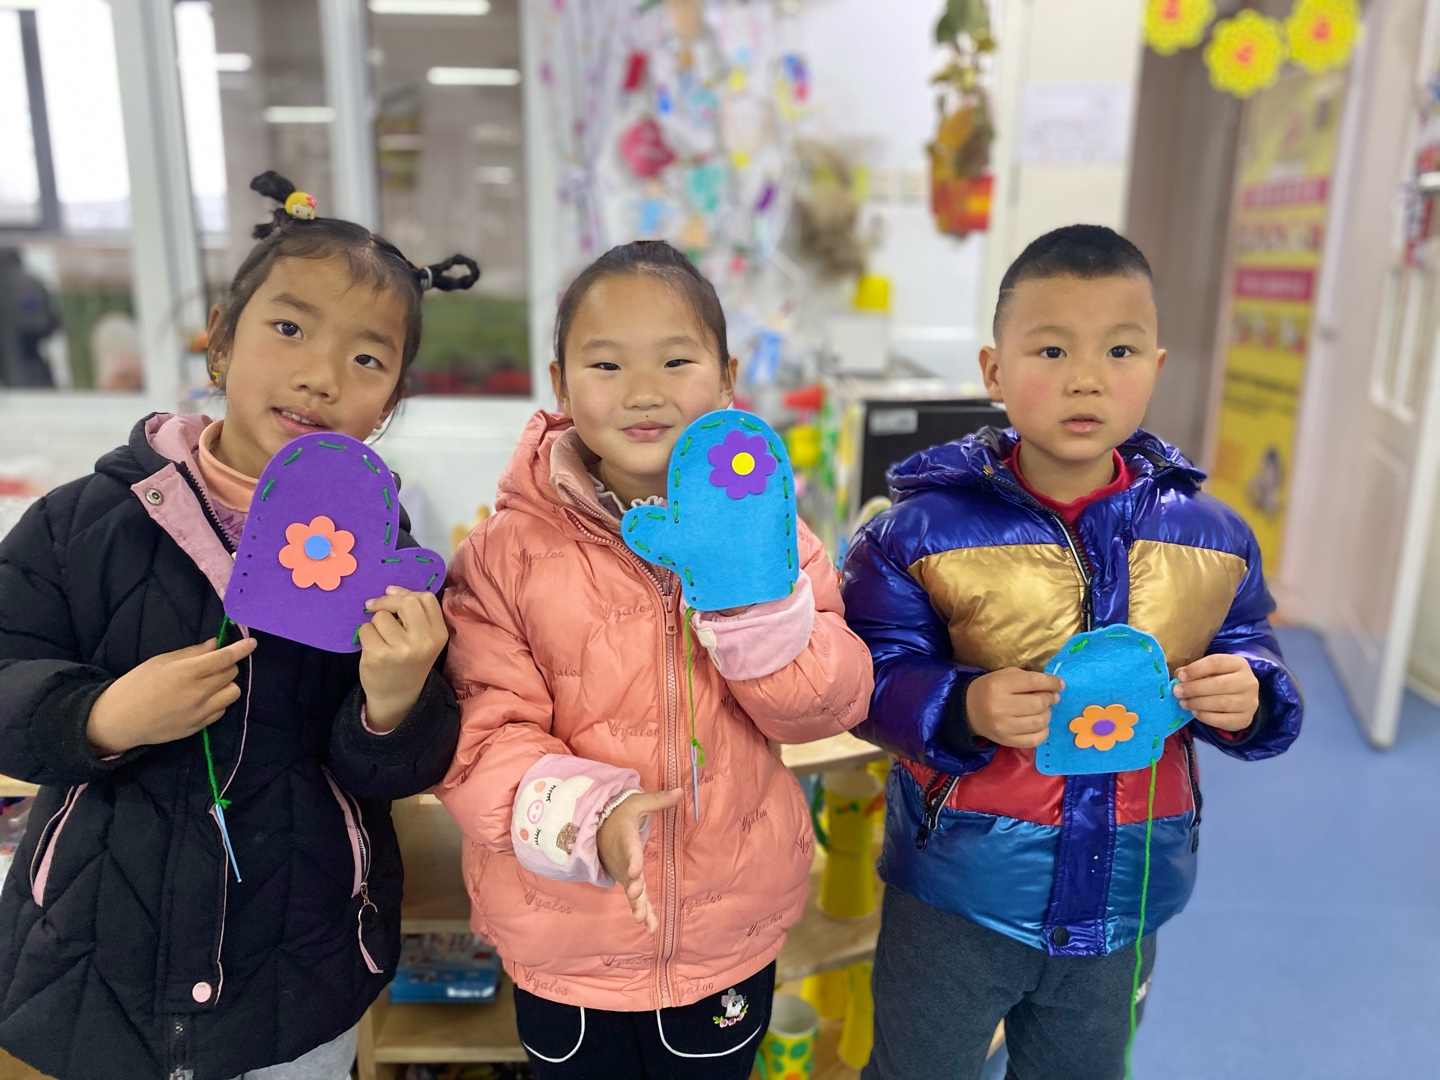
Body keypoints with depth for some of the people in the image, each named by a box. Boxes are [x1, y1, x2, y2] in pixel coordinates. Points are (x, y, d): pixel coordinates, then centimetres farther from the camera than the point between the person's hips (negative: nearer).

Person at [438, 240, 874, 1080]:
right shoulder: (510, 552, -14)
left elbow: (830, 708, -11)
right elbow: (479, 739, -15)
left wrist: (753, 592, -26)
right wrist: (587, 816, -32)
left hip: (731, 932, 2)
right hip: (565, 938, -1)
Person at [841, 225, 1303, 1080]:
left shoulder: (1211, 538, -5)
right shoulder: (924, 530, -16)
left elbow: (1258, 666, 4)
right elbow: (870, 676, -14)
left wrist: (1249, 698, -18)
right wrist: (961, 710, -31)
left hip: (1123, 902, 4)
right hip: (956, 894, -3)